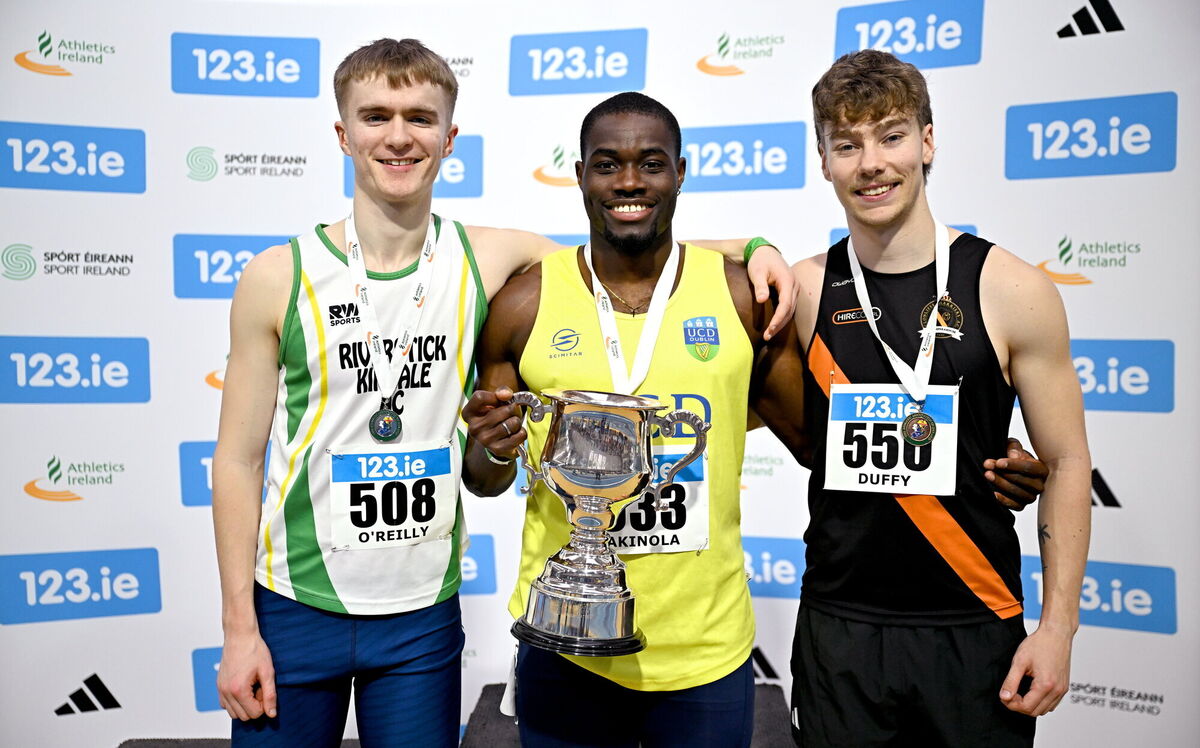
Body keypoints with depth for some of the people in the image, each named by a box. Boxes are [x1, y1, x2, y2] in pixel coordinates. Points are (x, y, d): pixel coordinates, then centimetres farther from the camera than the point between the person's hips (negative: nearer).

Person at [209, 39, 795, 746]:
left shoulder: (488, 259, -4)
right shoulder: (280, 277, -7)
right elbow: (239, 458, -3)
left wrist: (752, 245, -14)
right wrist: (239, 628, -4)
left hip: (426, 614, 1)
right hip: (295, 607, 0)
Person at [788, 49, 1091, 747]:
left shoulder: (1011, 291, -7)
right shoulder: (800, 291, -4)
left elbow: (1067, 462, -2)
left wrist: (1059, 625, -5)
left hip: (975, 633, -1)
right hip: (838, 628, 1)